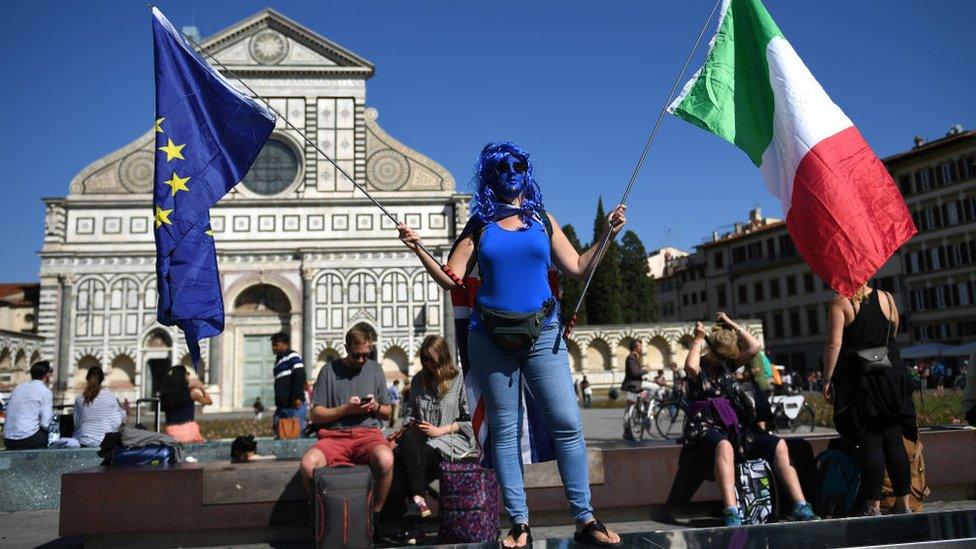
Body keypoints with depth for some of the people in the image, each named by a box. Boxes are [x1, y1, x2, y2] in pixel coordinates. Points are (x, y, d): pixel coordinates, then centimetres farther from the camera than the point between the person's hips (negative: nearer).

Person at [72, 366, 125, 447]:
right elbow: (116, 422, -2)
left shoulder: (79, 399, 1)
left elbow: (76, 423, 9)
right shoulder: (110, 396, -6)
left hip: (82, 441, 2)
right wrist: (123, 411, 15)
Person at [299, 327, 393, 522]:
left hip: (368, 433, 0)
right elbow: (316, 415, 5)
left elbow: (387, 413, 19)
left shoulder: (375, 369, 15)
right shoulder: (329, 370, 9)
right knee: (308, 463, -32)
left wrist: (375, 406, -4)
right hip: (334, 435, 0)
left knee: (385, 459, -35)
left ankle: (376, 513, -11)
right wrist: (346, 409, -8)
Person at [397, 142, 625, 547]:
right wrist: (418, 249, -6)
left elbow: (577, 269, 7)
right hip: (490, 337, 0)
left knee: (567, 423, -6)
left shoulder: (543, 220, 9)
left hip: (541, 333, 0)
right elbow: (451, 278, 4)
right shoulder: (479, 226, 7)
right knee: (503, 430, 2)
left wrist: (607, 234, 0)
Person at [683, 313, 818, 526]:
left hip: (736, 426, 6)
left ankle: (800, 508, -19)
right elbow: (690, 367, -21)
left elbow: (754, 347, 7)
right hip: (706, 427, -6)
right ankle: (732, 515, -52)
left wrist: (732, 325, 9)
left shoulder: (729, 365, 19)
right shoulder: (699, 368, 5)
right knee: (724, 446, -41)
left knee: (778, 445, -15)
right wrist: (698, 340, -7)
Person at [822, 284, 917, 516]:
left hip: (857, 378, -4)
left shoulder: (841, 303, -8)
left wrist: (827, 379, -10)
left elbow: (834, 344, -14)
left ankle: (873, 505, -1)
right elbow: (893, 336, 16)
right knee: (894, 439, 7)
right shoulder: (887, 298, 6)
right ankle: (903, 502, 11)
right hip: (891, 375, 4)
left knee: (870, 442, -2)